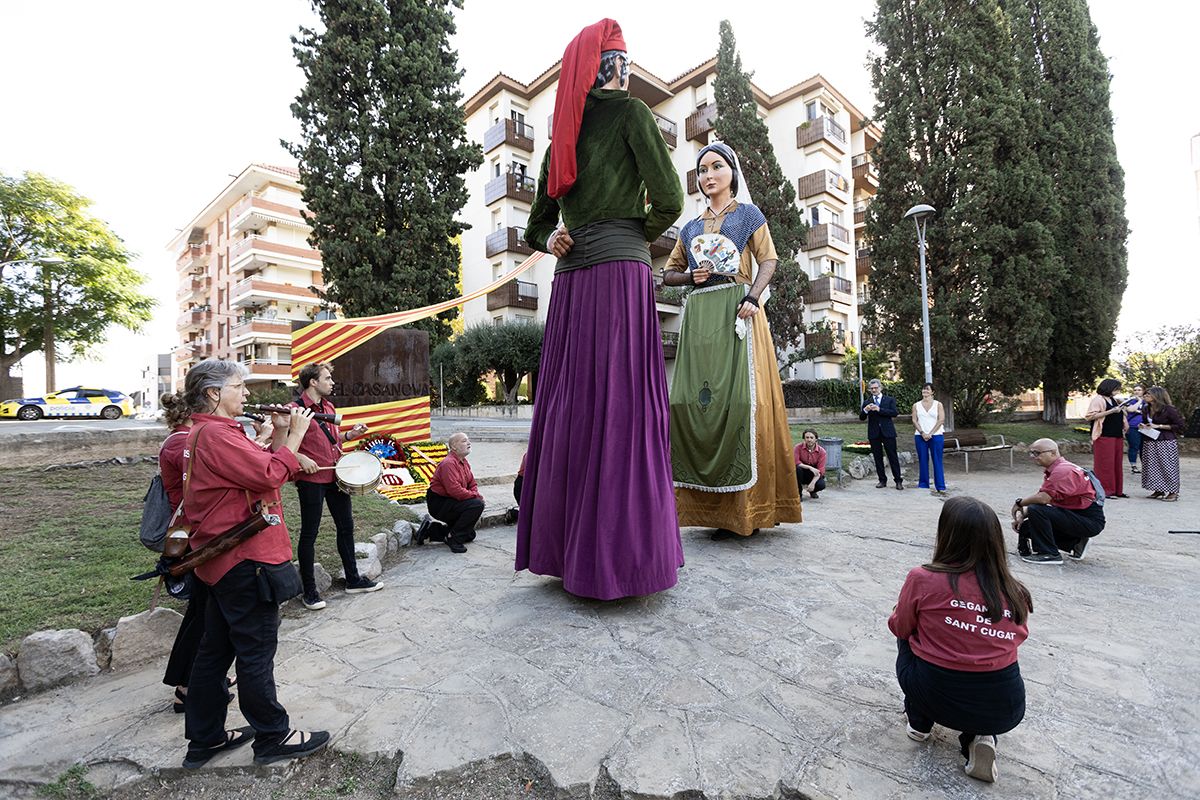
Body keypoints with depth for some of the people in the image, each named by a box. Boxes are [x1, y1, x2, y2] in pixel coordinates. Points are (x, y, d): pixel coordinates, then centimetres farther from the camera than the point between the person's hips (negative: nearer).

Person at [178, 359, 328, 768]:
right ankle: (273, 737, 17)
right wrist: (295, 435, -16)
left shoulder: (204, 433, 16)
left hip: (222, 558, 11)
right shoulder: (216, 434, -19)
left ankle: (205, 738, 33)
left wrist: (279, 435, 4)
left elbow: (257, 469, 14)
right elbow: (271, 475, -27)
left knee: (216, 649, 19)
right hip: (244, 557, -11)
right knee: (256, 651, 2)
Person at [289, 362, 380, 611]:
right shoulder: (296, 410, -11)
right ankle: (310, 590, 18)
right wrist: (300, 458, -24)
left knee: (346, 526, 14)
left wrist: (351, 434, 6)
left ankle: (353, 580, 27)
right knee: (309, 534, 4)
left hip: (336, 476, 8)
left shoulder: (329, 407, 13)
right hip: (311, 479, -8)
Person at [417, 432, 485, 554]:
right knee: (477, 504, -27)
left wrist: (476, 494, -10)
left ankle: (431, 529, 20)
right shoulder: (448, 463, -22)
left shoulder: (464, 462, 9)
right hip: (438, 503, -10)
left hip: (449, 501, 10)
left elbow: (472, 484, 12)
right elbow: (455, 490, -31)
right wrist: (476, 496, -21)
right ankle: (454, 539, -16)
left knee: (470, 535, 16)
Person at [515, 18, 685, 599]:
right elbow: (668, 201, -5)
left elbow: (537, 224, 24)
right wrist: (642, 237, 12)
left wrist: (553, 240, 4)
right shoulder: (630, 112, 4)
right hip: (620, 272, -6)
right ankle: (618, 557, -1)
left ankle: (565, 548, 15)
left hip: (570, 281, 6)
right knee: (621, 409, -6)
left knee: (571, 408, 6)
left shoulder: (562, 134, 23)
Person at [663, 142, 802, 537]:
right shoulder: (691, 228, 24)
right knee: (694, 400, -4)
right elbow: (668, 273, 24)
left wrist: (752, 298, -16)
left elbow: (768, 260, 3)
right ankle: (708, 505, 3)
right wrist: (691, 276, 2)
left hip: (735, 311, -4)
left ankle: (746, 506, -6)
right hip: (698, 316, 4)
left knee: (740, 399, -13)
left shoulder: (748, 214, 13)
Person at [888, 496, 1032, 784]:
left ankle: (919, 722, 27)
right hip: (1005, 709, 3)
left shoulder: (922, 578, -15)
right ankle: (978, 737, 11)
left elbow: (900, 628, 1)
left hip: (938, 699, -2)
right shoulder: (1015, 593, -4)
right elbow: (1016, 638, 13)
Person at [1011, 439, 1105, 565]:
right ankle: (1075, 544, 16)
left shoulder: (1062, 471, -22)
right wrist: (1023, 514, -3)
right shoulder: (1055, 469, 11)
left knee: (1037, 511, -26)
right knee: (1026, 526, 7)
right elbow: (1040, 497, 10)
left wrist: (1019, 503, -12)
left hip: (1091, 521, -10)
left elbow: (1043, 498, -30)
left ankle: (1048, 554, -14)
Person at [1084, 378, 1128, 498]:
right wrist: (1111, 411, -17)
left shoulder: (1113, 400, 19)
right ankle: (1104, 490, -2)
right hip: (1104, 436, -8)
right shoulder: (1098, 399, -6)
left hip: (1117, 435, 8)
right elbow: (1090, 416, -16)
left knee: (1117, 464, 11)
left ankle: (1117, 490, 18)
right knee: (1105, 464, -7)